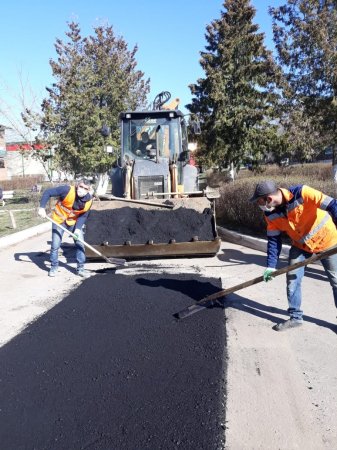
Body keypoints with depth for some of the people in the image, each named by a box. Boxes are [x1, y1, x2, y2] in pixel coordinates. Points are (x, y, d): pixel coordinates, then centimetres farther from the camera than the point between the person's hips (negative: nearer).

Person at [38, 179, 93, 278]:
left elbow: (83, 216, -7)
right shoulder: (67, 190, -31)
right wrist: (42, 208, -28)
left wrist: (78, 228, -20)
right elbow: (48, 192, -24)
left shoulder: (89, 200, -19)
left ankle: (80, 268, 11)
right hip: (59, 219, -3)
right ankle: (54, 267, 20)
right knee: (55, 245, -2)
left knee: (80, 244, -2)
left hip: (74, 221, 3)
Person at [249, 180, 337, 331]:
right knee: (292, 279, 2)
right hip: (300, 245, 5)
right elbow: (273, 240, -5)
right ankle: (295, 317, 19)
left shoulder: (301, 193, -32)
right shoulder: (271, 214, -13)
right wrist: (271, 266, -9)